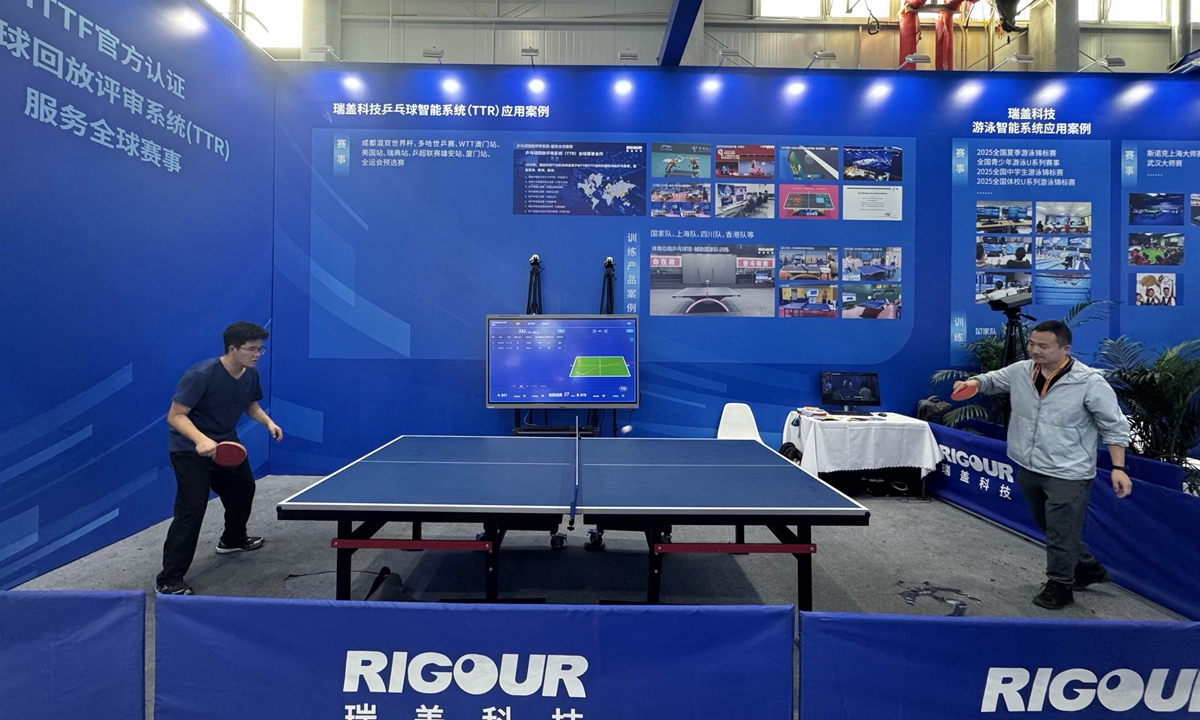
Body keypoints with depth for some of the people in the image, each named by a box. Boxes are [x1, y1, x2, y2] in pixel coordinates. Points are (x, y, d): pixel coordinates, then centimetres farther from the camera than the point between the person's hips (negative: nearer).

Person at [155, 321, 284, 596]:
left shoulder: (250, 374, -7)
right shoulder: (200, 375, -28)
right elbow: (175, 416, -26)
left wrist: (268, 422, -6)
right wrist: (200, 439, -42)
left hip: (226, 444, 8)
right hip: (190, 449, -8)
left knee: (244, 489, 22)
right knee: (192, 508, -15)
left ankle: (233, 539, 50)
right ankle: (169, 580, -3)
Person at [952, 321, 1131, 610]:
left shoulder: (1090, 382, -16)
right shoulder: (1020, 371, -3)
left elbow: (1114, 426, -9)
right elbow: (993, 379, 16)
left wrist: (1118, 468, -13)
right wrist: (975, 382, -8)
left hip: (1067, 475, -6)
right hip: (1028, 469, 6)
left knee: (1061, 533, 4)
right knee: (1049, 527, 22)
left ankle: (1060, 586, 24)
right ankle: (1087, 568, 44)